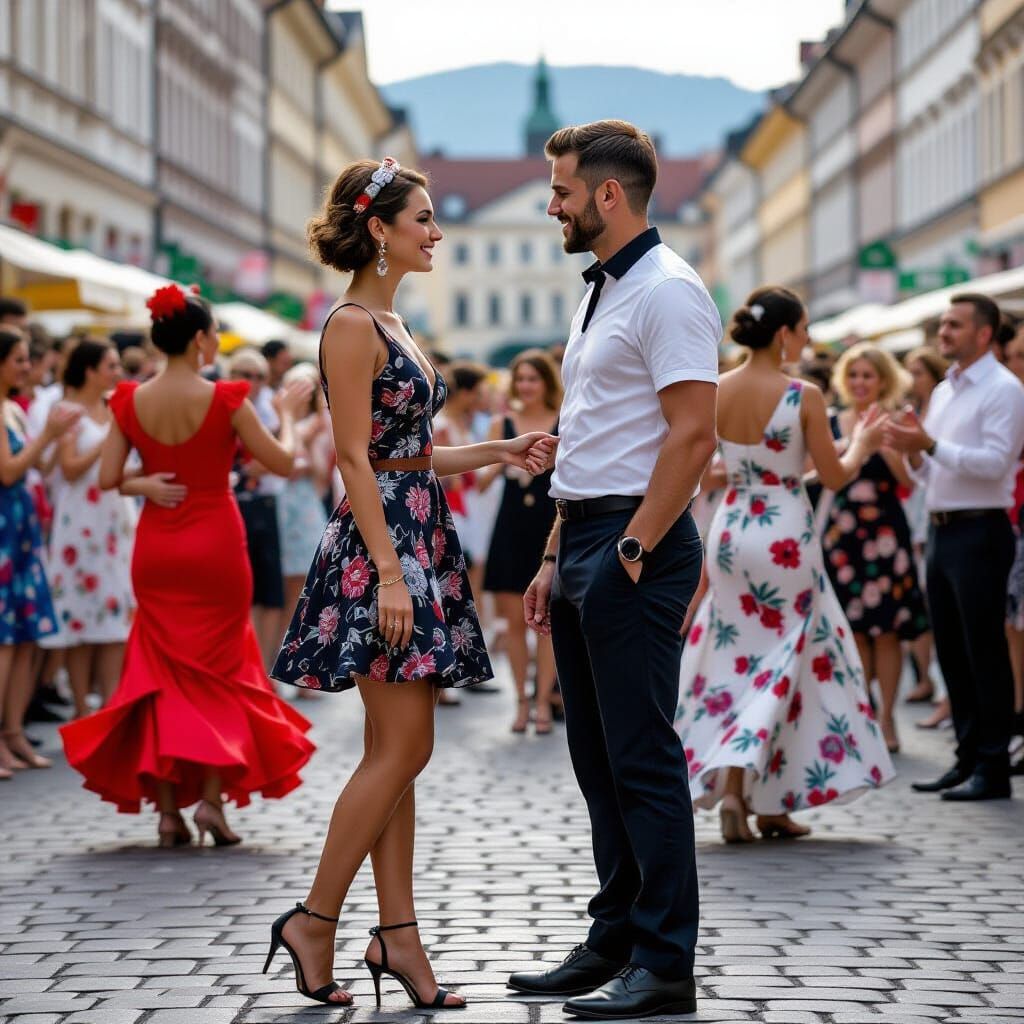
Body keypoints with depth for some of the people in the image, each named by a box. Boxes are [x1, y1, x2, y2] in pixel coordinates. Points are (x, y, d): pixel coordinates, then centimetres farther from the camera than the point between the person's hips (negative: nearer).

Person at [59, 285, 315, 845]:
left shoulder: (131, 401, -4)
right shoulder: (225, 399, -13)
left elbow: (107, 478, -3)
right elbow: (282, 462, -8)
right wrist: (286, 415, 9)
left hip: (156, 548, 3)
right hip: (216, 546, -3)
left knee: (162, 672, 10)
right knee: (221, 672, 11)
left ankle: (167, 809, 5)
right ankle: (212, 796, 1)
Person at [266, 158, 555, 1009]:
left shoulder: (391, 323, 17)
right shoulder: (351, 325, -11)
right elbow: (357, 459, -17)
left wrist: (500, 452, 12)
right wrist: (387, 572, -21)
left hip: (420, 539, 9)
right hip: (381, 540, -9)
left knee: (397, 751, 8)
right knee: (403, 747, -9)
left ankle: (397, 933, 10)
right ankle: (315, 921, 0)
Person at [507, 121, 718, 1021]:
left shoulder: (667, 291, -12)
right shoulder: (602, 293, 19)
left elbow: (692, 437, -20)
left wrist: (632, 554, -19)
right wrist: (557, 558, 20)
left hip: (637, 547, -10)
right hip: (585, 542, 10)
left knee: (643, 760, -7)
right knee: (599, 762, 13)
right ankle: (614, 945, 21)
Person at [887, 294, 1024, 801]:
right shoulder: (942, 392, 17)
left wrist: (929, 444, -22)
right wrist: (912, 452, 1)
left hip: (979, 531, -8)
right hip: (941, 530, 8)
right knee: (952, 652, 11)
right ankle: (967, 759, 19)